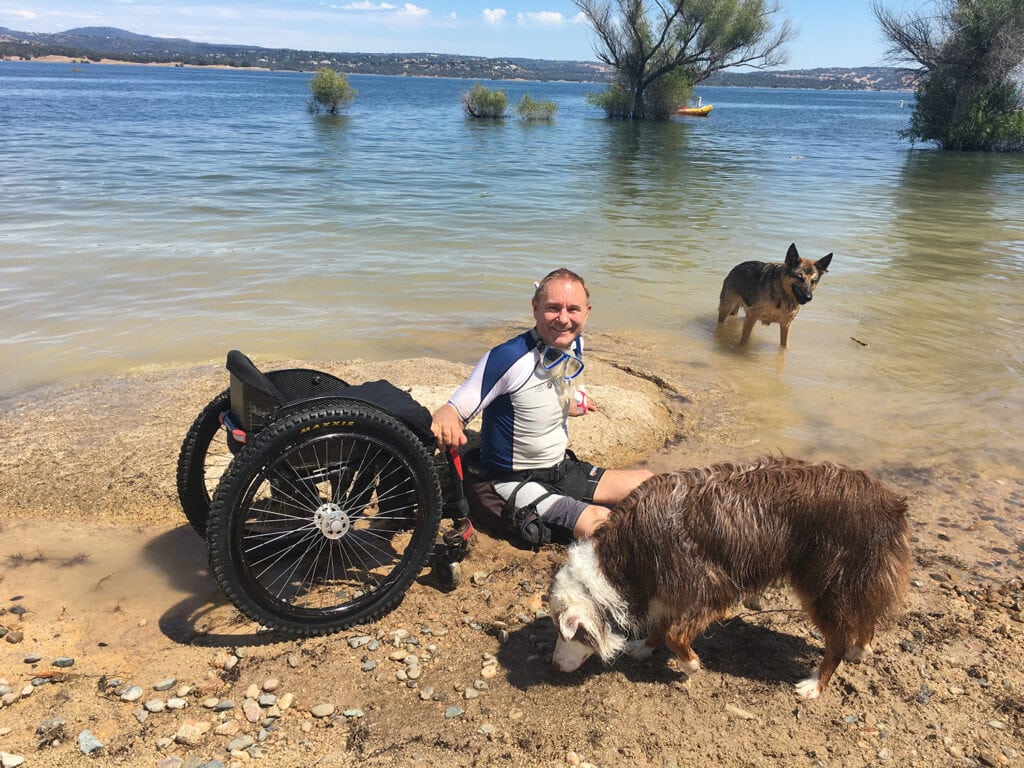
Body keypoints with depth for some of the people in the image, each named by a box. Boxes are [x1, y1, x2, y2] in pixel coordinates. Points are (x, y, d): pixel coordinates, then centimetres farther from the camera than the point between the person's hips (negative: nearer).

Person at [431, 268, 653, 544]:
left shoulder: (575, 345, 1)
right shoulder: (509, 357, -24)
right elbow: (454, 409, -26)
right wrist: (445, 421, -45)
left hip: (563, 470, 8)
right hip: (515, 483, -8)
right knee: (599, 525, -28)